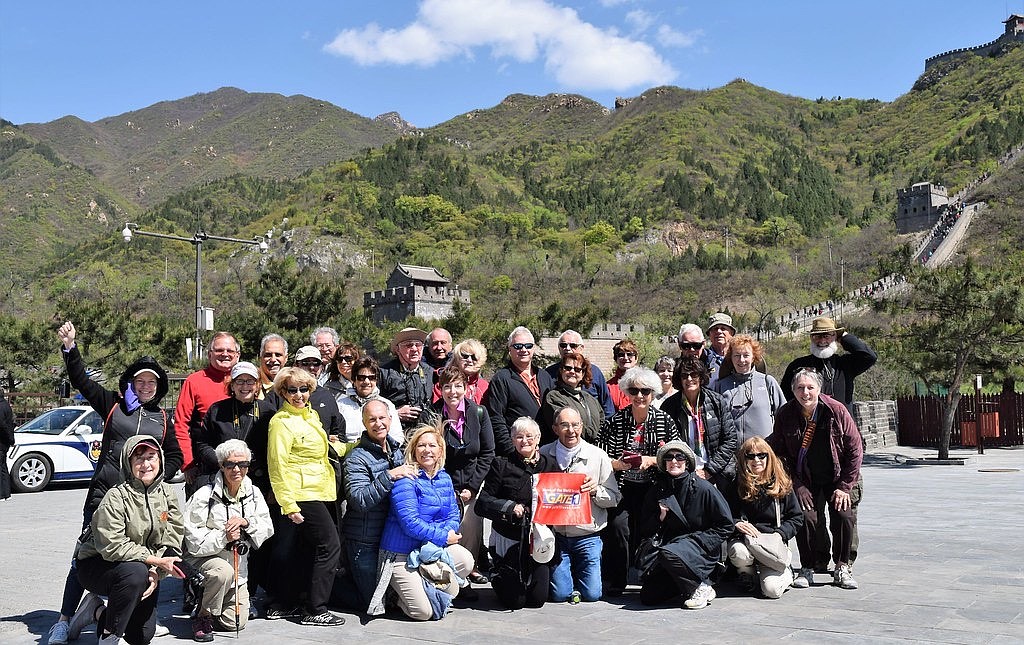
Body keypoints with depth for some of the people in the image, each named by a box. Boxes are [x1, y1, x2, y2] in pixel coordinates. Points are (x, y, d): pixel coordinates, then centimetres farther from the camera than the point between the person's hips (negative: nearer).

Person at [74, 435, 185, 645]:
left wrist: (156, 572, -20)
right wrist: (156, 560, -28)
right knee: (136, 572, -38)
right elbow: (112, 546, -28)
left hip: (146, 567, 6)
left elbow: (172, 540, -4)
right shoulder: (116, 497, -22)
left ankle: (96, 611, 29)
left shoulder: (167, 494, -4)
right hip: (96, 564, -6)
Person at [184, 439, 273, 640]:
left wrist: (246, 522, -20)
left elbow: (268, 528, -2)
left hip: (238, 565, 5)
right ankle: (203, 617, -13)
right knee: (223, 571, -39)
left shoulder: (253, 493, -1)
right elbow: (194, 542, -18)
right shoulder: (205, 495, -17)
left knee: (235, 623, 2)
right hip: (203, 558, -5)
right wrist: (223, 537, -31)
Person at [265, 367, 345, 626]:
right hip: (302, 496, -9)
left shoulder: (310, 415, 14)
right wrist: (289, 505, -19)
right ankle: (314, 611, -1)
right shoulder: (282, 421, -12)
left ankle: (284, 605, 22)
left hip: (321, 493, 9)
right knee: (329, 547, -9)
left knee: (306, 551, 12)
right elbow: (277, 466, -15)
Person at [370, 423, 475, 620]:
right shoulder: (405, 479, -15)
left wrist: (448, 532, -17)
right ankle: (399, 587, 16)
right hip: (401, 554, -7)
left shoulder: (444, 478, 8)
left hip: (435, 548, 7)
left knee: (466, 561, -22)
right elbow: (410, 523, -22)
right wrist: (443, 536, -18)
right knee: (423, 612, -16)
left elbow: (453, 515, 6)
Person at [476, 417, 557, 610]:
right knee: (515, 601, -1)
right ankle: (497, 577, 31)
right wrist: (509, 507, -18)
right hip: (509, 539, -2)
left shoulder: (550, 465, 7)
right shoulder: (502, 465, -2)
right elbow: (482, 503, -6)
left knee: (537, 599, 1)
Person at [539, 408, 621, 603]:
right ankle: (564, 572, 29)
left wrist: (596, 491, -18)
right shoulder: (543, 455, 0)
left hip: (587, 537, 0)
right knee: (559, 595, -6)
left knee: (591, 594, -5)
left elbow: (615, 498, 1)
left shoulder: (597, 455, -2)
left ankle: (577, 571, 29)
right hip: (555, 536, 0)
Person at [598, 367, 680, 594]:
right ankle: (614, 582, -6)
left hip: (652, 488, 1)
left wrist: (651, 460, -13)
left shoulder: (665, 421, 4)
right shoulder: (615, 422, 2)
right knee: (618, 525, -19)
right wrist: (618, 464, -18)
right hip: (622, 488, 0)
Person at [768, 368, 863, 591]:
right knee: (806, 516, -20)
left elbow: (855, 449, -7)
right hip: (804, 479, 0)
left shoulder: (836, 410, -13)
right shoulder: (785, 414, -10)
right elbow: (780, 453, -2)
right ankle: (806, 569, -1)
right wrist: (798, 486, -9)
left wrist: (844, 486, -10)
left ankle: (842, 568, 2)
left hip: (836, 478, 0)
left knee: (844, 516, -18)